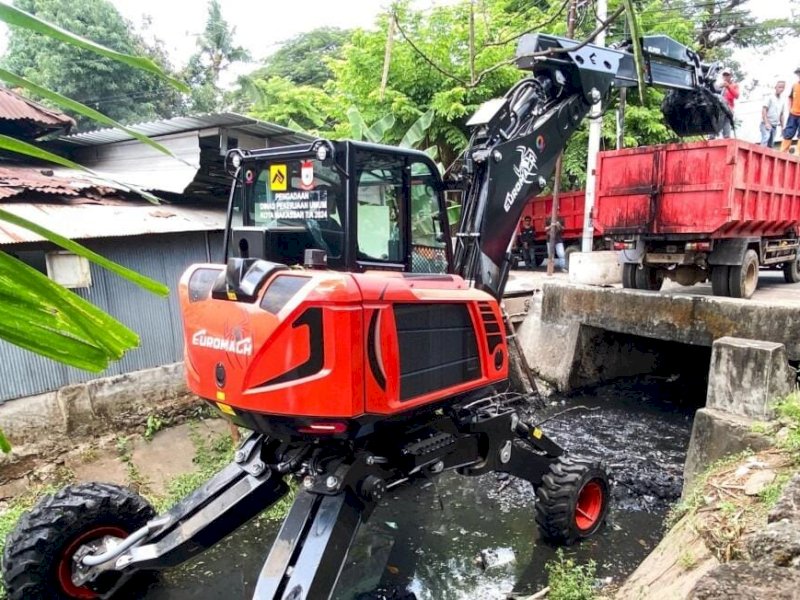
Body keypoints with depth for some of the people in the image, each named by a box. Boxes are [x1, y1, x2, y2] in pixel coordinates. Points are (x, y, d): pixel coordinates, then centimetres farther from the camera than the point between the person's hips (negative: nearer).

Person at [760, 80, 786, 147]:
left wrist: (782, 127, 13)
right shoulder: (769, 97, -4)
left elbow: (782, 115, 19)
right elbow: (764, 110, -11)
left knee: (771, 144, 5)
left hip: (774, 125, 6)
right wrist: (766, 123, -19)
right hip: (766, 124, -6)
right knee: (766, 138, -25)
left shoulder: (782, 100, 14)